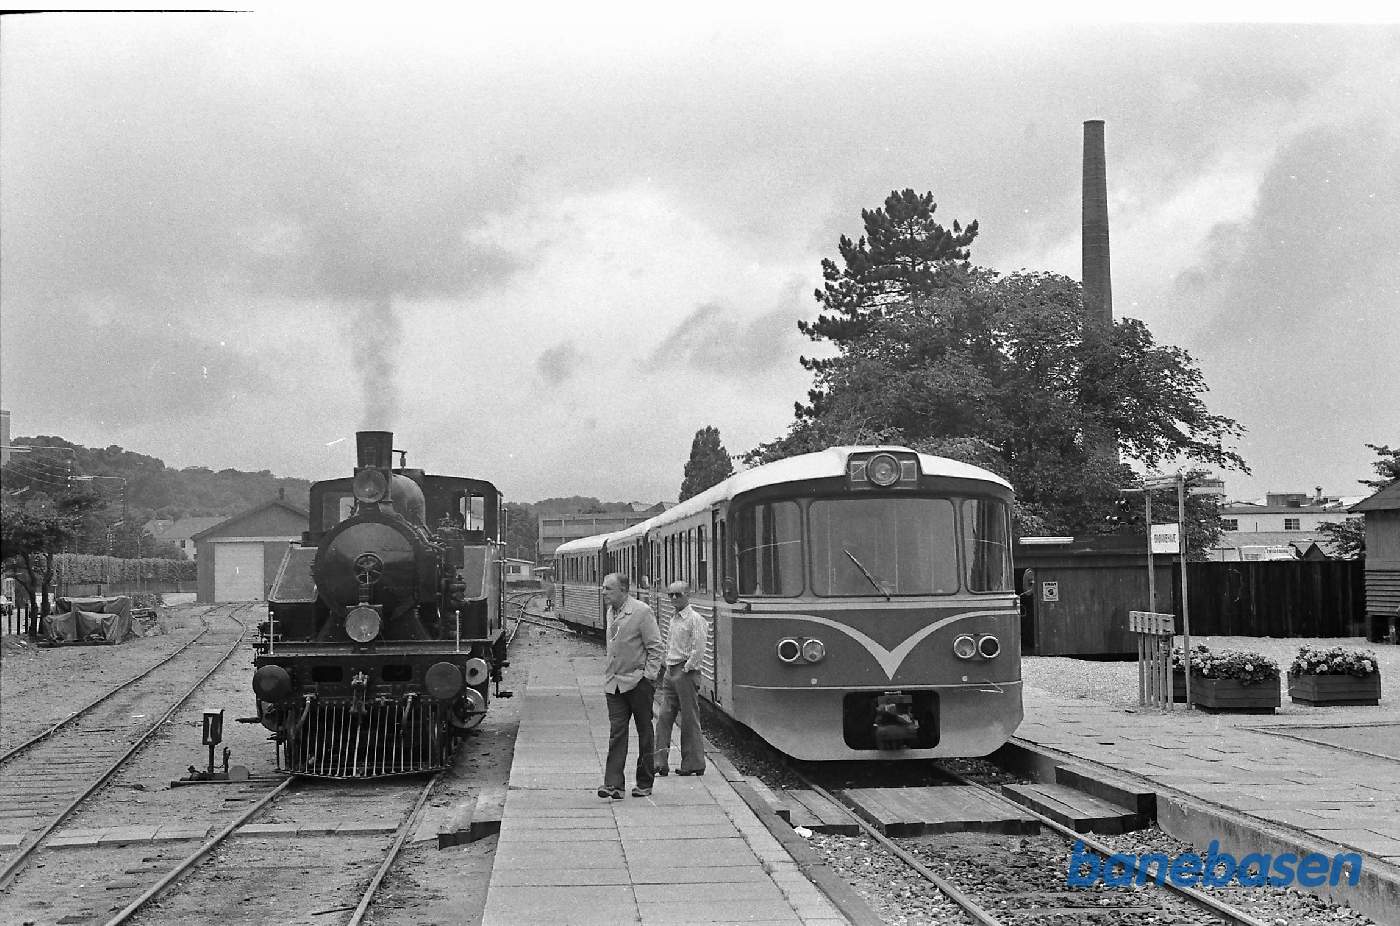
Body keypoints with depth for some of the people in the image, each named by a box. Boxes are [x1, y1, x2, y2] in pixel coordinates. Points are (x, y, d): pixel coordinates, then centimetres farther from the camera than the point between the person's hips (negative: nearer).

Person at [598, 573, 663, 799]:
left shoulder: (642, 612, -11)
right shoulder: (611, 612, 11)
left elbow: (655, 648, -10)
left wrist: (648, 676, -15)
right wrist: (610, 674, 14)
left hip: (637, 683, -6)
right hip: (614, 684, 6)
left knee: (644, 733, 7)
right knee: (616, 733, -3)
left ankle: (644, 784, 15)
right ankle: (613, 784, -7)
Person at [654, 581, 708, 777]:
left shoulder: (695, 619, -10)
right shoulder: (674, 619, 15)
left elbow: (698, 650, -16)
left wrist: (686, 669, -14)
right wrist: (667, 669, 14)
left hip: (686, 672, -8)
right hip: (670, 672, 8)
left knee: (689, 719, -1)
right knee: (664, 716, 2)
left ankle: (694, 764, 6)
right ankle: (660, 762, 1)